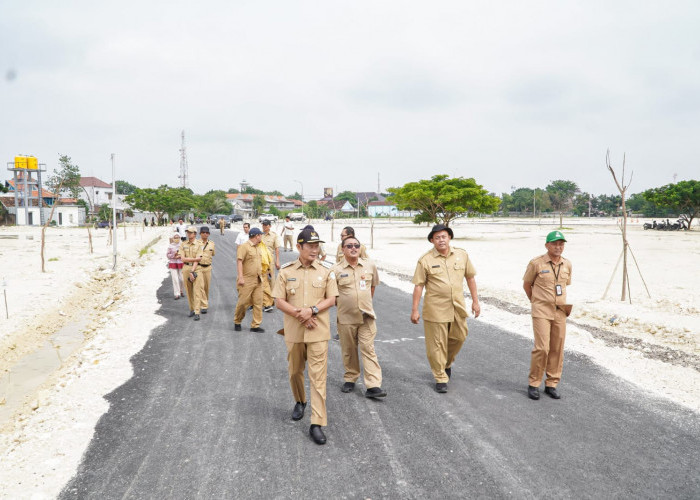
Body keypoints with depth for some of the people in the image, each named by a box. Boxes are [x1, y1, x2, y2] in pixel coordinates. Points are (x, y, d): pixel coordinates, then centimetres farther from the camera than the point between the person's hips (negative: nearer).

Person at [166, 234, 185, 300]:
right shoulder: (170, 246, 1)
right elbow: (167, 255, 3)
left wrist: (179, 256, -15)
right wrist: (174, 255, -13)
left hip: (181, 264, 0)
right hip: (173, 264, 0)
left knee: (182, 279, 1)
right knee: (175, 279, -6)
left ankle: (181, 291, 29)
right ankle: (177, 294, -2)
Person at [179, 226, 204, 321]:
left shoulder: (198, 244, -2)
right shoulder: (183, 244, 7)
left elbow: (197, 261, -9)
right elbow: (183, 259, -2)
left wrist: (192, 272, -16)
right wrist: (195, 259, -9)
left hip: (196, 268, -3)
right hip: (186, 268, 3)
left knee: (197, 290, -7)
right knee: (189, 291, 8)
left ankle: (197, 312, -9)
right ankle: (192, 309, 20)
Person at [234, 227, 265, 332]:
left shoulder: (258, 248, 17)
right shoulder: (244, 247, -8)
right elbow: (239, 261, -14)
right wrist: (240, 277, -20)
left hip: (258, 280, 7)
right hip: (247, 280, -7)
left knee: (258, 303, 2)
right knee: (243, 302, -1)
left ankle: (255, 325, 7)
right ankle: (237, 322, 19)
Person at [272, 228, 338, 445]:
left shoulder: (326, 270, 0)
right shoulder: (286, 271, 0)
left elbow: (331, 299, -1)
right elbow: (279, 301, -2)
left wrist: (312, 310, -17)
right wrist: (298, 314, -15)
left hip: (318, 331, -2)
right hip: (293, 331, 2)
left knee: (318, 376, -5)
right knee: (295, 372, 18)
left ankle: (317, 423, -1)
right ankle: (300, 402, 46)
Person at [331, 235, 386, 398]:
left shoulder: (370, 266, 3)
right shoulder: (336, 270, -5)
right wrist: (343, 302, 1)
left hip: (366, 316, 1)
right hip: (346, 317, -1)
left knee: (368, 350, -3)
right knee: (349, 351, 11)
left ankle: (373, 386, -4)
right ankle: (350, 379, 29)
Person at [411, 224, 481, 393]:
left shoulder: (462, 255, 4)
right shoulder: (425, 260, -7)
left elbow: (470, 277, 11)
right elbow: (418, 285, -5)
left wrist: (475, 301, 9)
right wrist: (415, 310, -7)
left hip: (458, 307, 4)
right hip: (435, 309, -4)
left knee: (459, 337, 15)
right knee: (437, 344, 2)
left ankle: (447, 363, 43)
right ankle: (440, 378, 16)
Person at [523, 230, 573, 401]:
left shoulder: (567, 265, 9)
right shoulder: (536, 263, -6)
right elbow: (526, 285, 6)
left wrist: (566, 303, 11)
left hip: (560, 312, 5)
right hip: (542, 312, -5)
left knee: (557, 349, 6)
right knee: (542, 348, -12)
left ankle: (551, 384, 19)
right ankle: (533, 384, 3)